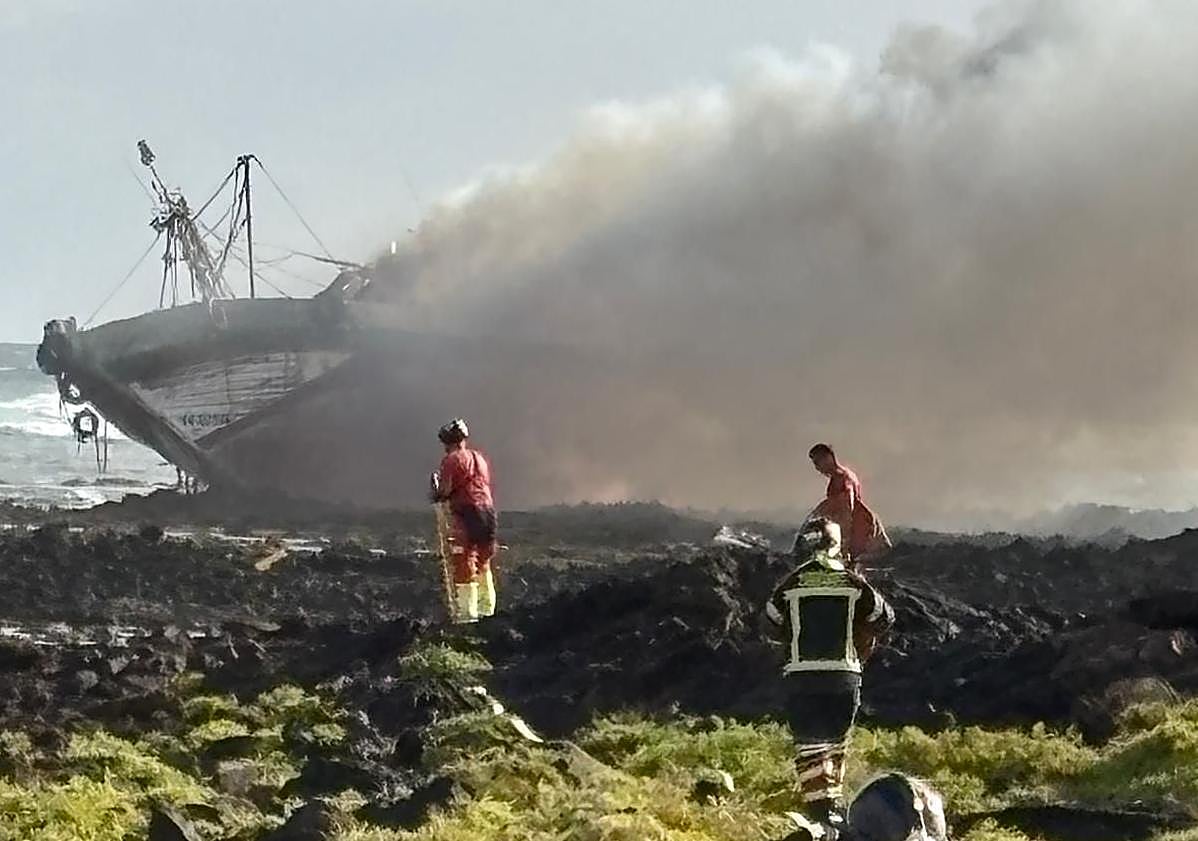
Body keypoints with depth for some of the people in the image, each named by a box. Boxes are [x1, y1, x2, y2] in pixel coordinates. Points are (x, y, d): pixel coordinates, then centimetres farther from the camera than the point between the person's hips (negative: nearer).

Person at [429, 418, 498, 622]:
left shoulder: (452, 460, -6)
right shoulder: (480, 458, 17)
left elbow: (445, 490, -12)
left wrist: (435, 495, 10)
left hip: (465, 513, -7)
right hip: (488, 509, 7)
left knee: (464, 564, -4)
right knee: (483, 563, 18)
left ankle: (467, 610, -7)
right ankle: (486, 607, 22)